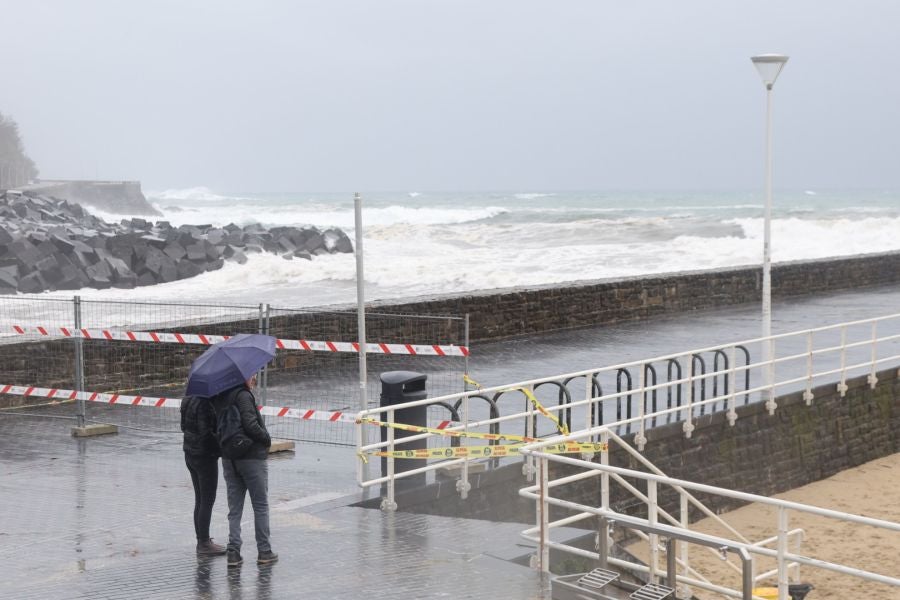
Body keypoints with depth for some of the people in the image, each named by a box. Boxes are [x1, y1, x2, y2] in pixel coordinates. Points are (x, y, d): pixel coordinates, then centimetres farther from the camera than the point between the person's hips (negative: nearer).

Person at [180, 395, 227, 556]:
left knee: (200, 500, 16)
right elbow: (206, 433, -24)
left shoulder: (188, 401, 5)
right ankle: (204, 544, 5)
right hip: (205, 457, -9)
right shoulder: (205, 404, -23)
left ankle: (201, 540, 24)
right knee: (208, 500, 0)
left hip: (190, 455, 9)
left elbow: (184, 426, 14)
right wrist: (221, 446, -14)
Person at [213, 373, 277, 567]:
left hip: (229, 459, 6)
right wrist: (267, 438, -9)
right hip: (252, 457, -6)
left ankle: (233, 551, 6)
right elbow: (250, 425, -24)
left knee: (234, 509, 12)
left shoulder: (220, 398, 6)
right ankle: (264, 552, 10)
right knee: (261, 506, 6)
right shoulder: (243, 395, -16)